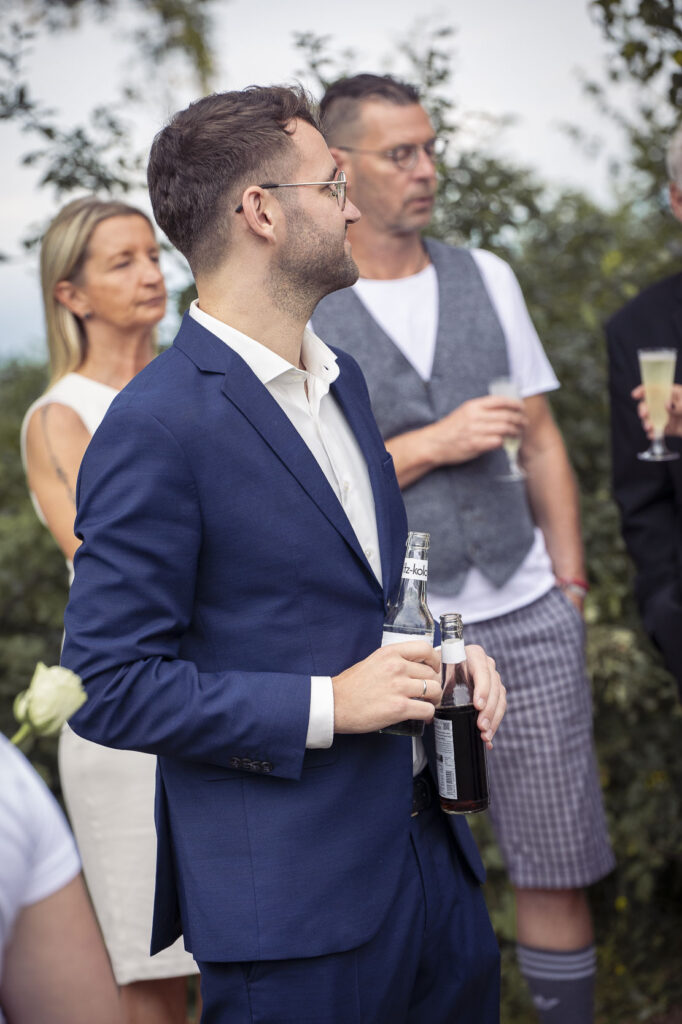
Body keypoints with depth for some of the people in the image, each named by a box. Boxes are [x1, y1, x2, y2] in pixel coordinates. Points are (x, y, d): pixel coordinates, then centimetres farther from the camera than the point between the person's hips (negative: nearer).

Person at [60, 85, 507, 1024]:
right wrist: (326, 706, -21)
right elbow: (110, 687, -18)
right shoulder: (155, 428, -18)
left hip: (426, 838, 8)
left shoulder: (341, 377, 11)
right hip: (291, 891, -8)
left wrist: (444, 652, 3)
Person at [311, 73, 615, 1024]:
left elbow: (542, 441, 12)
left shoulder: (486, 277, 9)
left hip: (528, 614, 3)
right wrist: (435, 444, -14)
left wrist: (570, 583, 7)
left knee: (560, 860, 6)